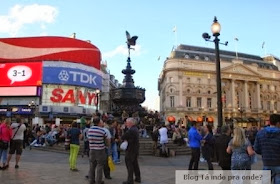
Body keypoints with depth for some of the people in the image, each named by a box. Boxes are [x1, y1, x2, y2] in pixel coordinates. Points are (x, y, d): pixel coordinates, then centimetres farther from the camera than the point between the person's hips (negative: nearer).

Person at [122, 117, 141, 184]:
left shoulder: (130, 130, -22)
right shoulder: (135, 129, 9)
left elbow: (123, 137, -19)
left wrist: (125, 140, 1)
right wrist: (126, 140, -3)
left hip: (130, 150, -9)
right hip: (135, 149, 9)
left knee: (129, 165, -1)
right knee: (135, 164, 17)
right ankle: (138, 178, 26)